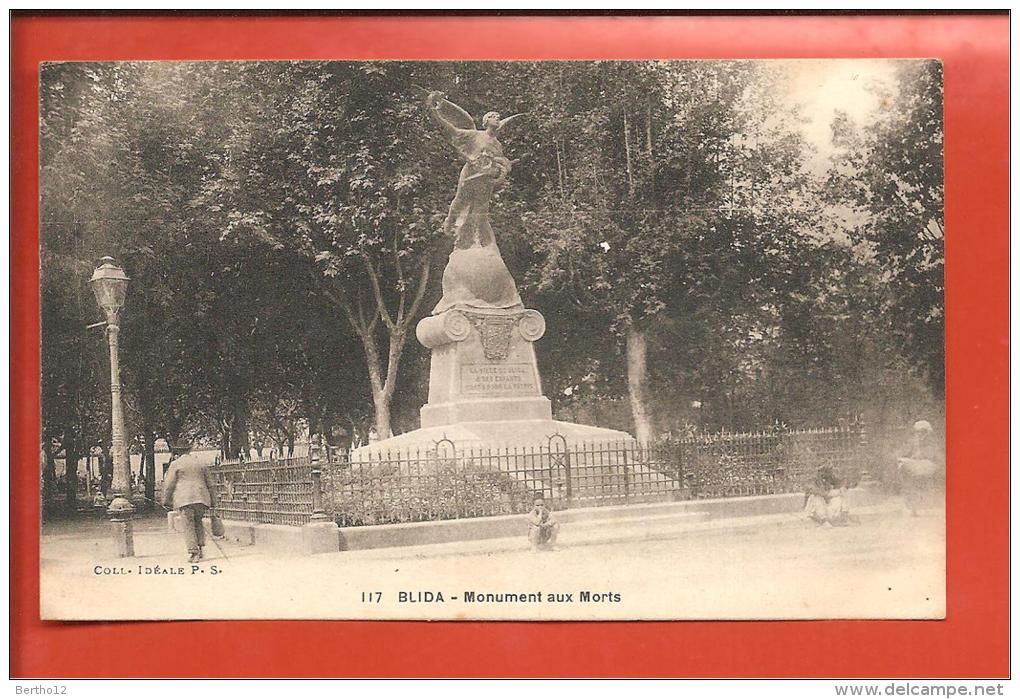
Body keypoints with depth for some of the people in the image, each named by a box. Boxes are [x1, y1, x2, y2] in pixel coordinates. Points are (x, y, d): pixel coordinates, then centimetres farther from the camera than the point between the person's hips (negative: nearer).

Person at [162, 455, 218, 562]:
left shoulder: (176, 464, 4)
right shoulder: (201, 464, 15)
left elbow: (169, 485, 0)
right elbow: (210, 485, 15)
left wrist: (166, 501, 7)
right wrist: (212, 502, 19)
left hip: (184, 499, -3)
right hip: (201, 498, 3)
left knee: (188, 525, -2)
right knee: (198, 523, 16)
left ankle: (193, 552, -11)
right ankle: (199, 549, 7)